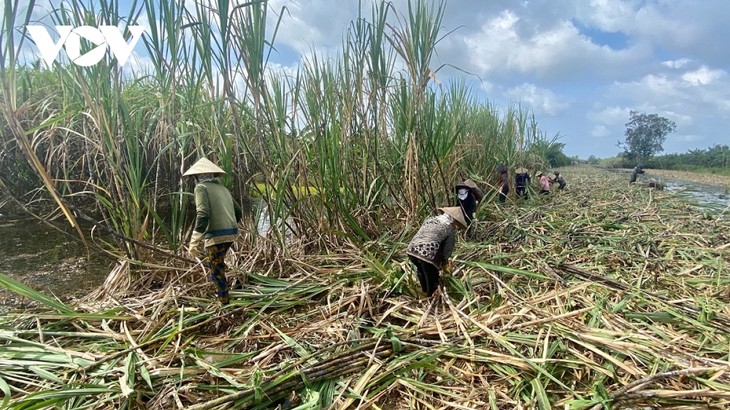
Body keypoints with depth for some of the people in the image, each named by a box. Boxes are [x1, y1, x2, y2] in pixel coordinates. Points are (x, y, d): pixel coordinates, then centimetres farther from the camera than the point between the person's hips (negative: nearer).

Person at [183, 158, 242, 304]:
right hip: (231, 233, 7)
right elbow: (238, 211, 22)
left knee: (216, 271, 5)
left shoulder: (201, 187, -2)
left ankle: (225, 304, 12)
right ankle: (222, 291, 34)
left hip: (216, 235, -7)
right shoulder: (223, 188, 19)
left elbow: (203, 214, -17)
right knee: (215, 264, 27)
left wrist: (194, 241, -17)